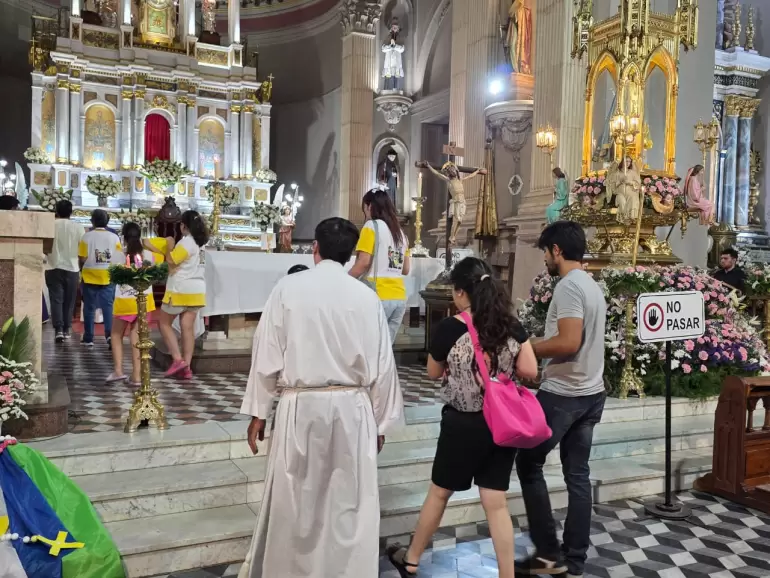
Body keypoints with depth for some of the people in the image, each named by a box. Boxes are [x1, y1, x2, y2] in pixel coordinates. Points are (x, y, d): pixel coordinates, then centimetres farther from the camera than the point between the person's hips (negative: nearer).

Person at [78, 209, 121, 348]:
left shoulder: (87, 236, -6)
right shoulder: (114, 237, -1)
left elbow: (82, 259, -8)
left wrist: (82, 271, 11)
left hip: (90, 277, -1)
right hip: (108, 278, 1)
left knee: (89, 308, 8)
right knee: (108, 306, 4)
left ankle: (89, 338, 14)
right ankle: (110, 334, -13)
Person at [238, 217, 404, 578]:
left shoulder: (288, 288, -5)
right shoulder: (366, 297, -3)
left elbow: (267, 355, -3)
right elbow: (381, 366, 1)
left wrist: (258, 411, 6)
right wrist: (381, 421, 11)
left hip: (300, 406, 0)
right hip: (351, 408, 1)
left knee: (293, 502, 14)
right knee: (349, 504, 11)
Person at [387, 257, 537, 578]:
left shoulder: (449, 328, -14)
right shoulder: (511, 325, -4)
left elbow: (433, 373, 0)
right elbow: (530, 370, 0)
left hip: (463, 424, -3)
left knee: (439, 492, 15)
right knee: (496, 502, 11)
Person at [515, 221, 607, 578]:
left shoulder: (568, 286, -16)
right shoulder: (593, 286, 13)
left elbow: (568, 342, -25)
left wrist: (526, 348, -12)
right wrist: (540, 349, 15)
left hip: (562, 395, -9)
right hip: (591, 393, 9)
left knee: (528, 464, 5)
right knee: (578, 474, 11)